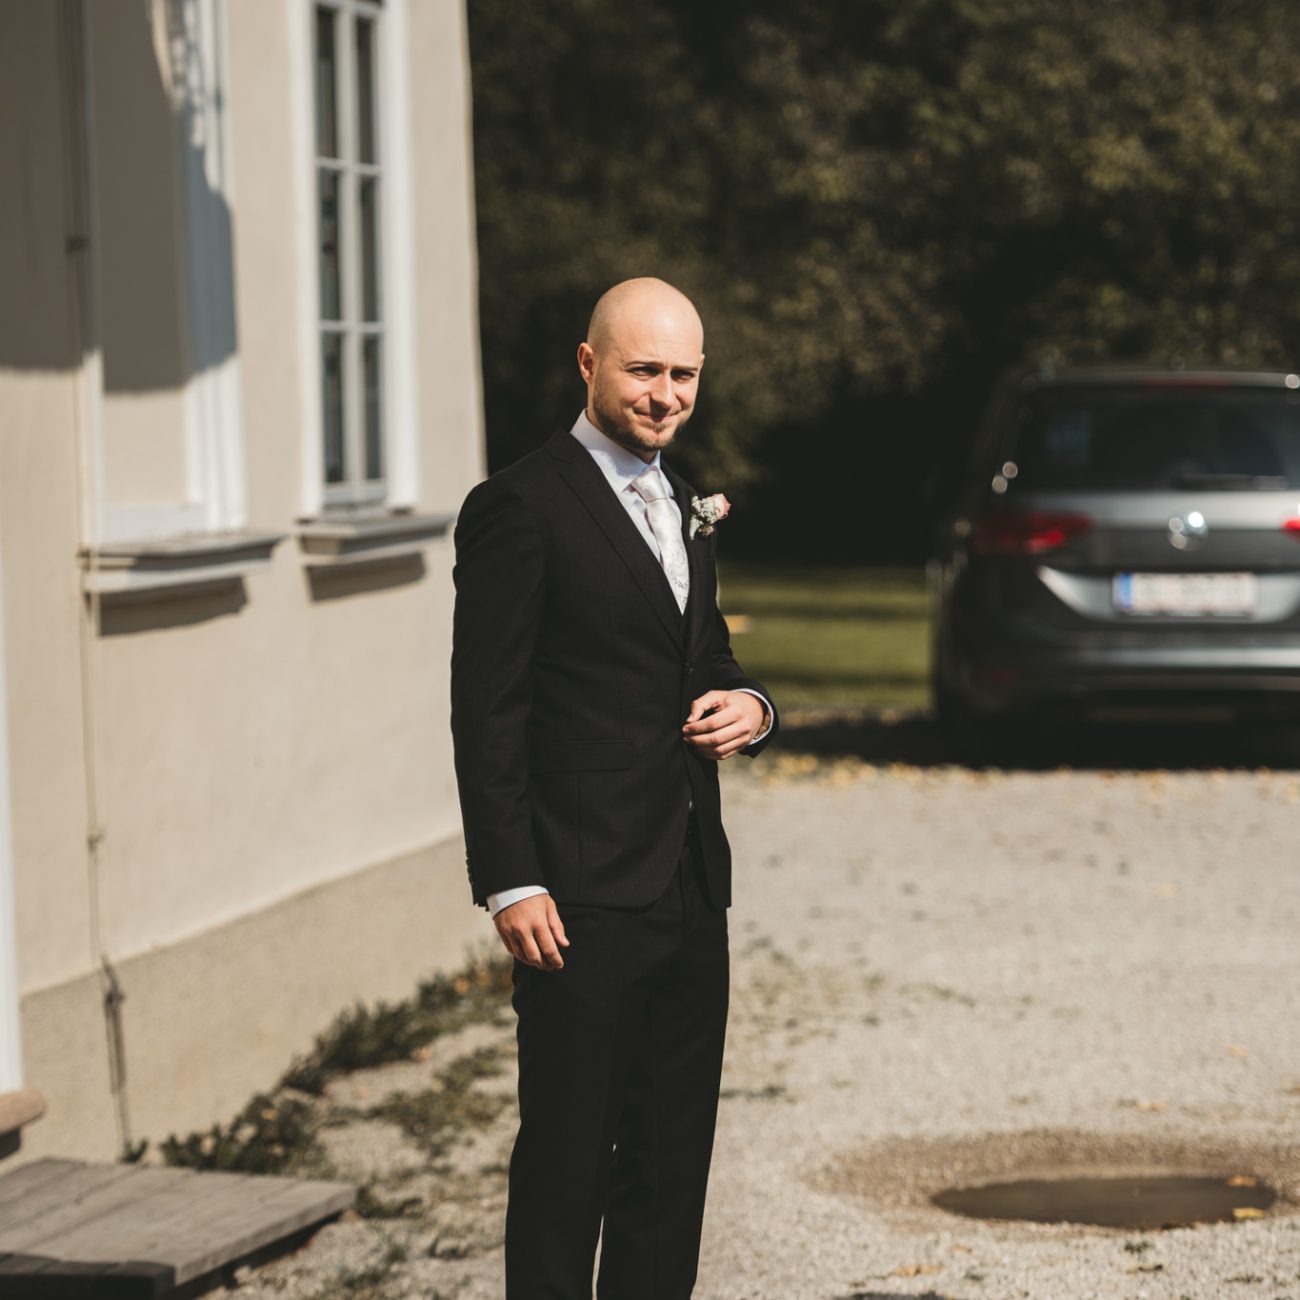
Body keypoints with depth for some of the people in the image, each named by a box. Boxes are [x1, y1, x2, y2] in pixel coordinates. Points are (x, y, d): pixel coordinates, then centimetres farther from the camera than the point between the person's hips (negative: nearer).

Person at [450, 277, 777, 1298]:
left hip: (691, 891, 8)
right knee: (566, 1158, -3)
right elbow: (487, 711, -12)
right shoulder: (521, 507, -9)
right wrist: (510, 885, -17)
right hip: (584, 900, -8)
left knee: (673, 1157, 11)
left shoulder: (683, 506, 16)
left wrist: (747, 706, 2)